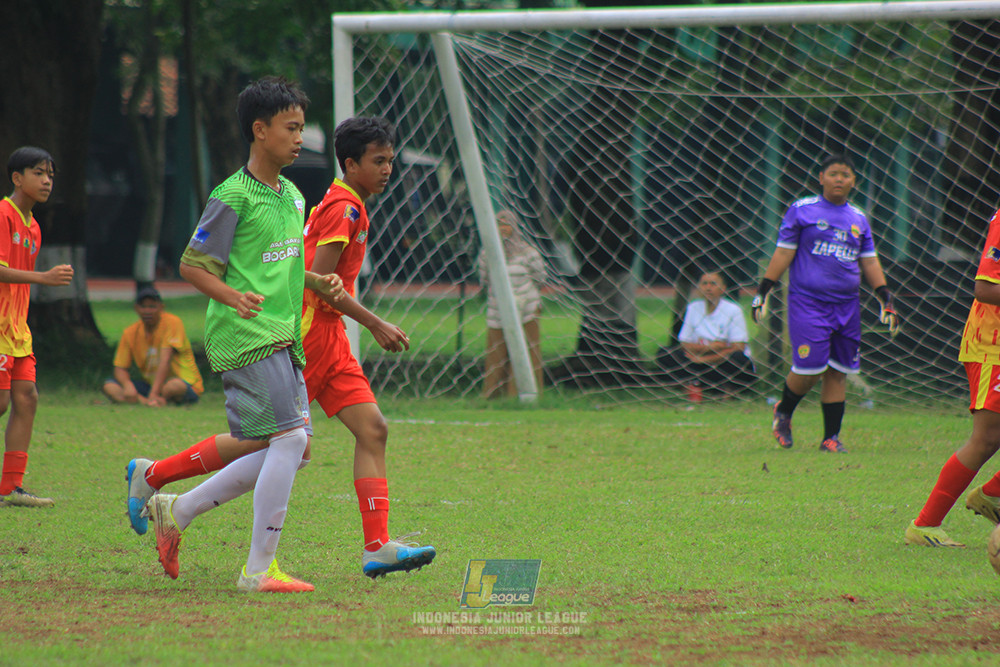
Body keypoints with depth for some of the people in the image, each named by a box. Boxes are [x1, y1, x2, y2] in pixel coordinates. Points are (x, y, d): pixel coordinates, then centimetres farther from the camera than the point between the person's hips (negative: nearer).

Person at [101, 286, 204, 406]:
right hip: (150, 385, 5)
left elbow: (165, 360, -22)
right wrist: (128, 385, -24)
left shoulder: (172, 322, -12)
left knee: (175, 385, -41)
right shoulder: (130, 333, 2)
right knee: (109, 387, -14)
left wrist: (153, 394, -32)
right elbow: (120, 369, 2)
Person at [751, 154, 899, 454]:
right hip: (807, 302, -4)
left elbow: (869, 261, 18)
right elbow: (783, 252, 2)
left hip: (846, 306, 4)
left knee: (837, 372, 2)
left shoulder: (858, 219, 13)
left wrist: (886, 299, 11)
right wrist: (763, 291, -2)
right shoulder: (802, 210, 1)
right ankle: (783, 412, 17)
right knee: (809, 369, -12)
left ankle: (831, 437, 9)